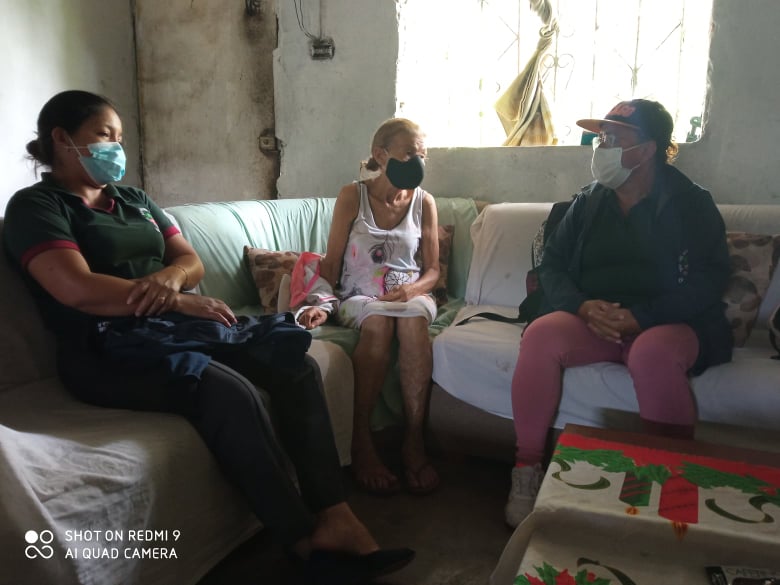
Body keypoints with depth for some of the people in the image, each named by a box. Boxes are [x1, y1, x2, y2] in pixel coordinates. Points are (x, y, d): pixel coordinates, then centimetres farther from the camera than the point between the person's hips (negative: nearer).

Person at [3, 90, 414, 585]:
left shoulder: (134, 200, 22)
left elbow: (192, 261, 14)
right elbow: (79, 290, -17)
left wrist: (168, 276, -11)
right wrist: (180, 302, -17)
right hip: (108, 352, -7)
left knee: (297, 365, -14)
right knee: (230, 393, -33)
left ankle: (335, 516, -16)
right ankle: (308, 544, -20)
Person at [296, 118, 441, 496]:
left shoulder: (424, 202, 7)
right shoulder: (352, 197, 1)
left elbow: (432, 270, 7)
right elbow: (331, 263, -1)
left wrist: (412, 288, -15)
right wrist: (321, 303, -19)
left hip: (410, 294, 2)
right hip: (360, 297, -1)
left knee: (412, 318, -35)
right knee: (378, 321, -37)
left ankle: (413, 440, -30)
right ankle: (360, 440, -28)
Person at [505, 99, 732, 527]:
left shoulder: (691, 205, 3)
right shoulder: (587, 203, 14)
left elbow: (707, 282, -7)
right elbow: (552, 266, 7)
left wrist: (640, 315, -23)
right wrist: (584, 307, -15)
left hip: (666, 324, -2)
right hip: (590, 320, 3)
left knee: (653, 353, -38)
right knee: (540, 336, -28)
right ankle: (527, 472, -20)